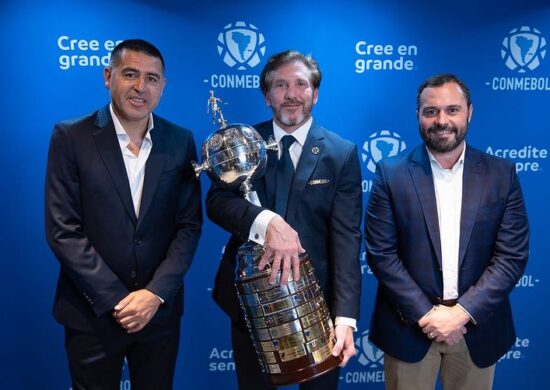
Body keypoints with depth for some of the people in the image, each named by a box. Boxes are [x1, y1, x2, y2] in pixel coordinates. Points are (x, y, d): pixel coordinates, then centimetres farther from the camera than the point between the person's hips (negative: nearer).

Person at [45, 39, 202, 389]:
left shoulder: (180, 141, 0)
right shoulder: (70, 137, -7)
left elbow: (189, 225, -1)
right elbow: (62, 230, -10)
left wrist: (156, 293, -12)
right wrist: (115, 299, -14)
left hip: (160, 311, 2)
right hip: (93, 314, -2)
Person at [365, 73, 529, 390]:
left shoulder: (501, 174, -1)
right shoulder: (391, 173, -5)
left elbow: (513, 255, -5)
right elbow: (381, 253, -8)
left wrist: (463, 312, -13)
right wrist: (425, 313, -13)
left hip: (477, 326, 2)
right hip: (409, 325, -1)